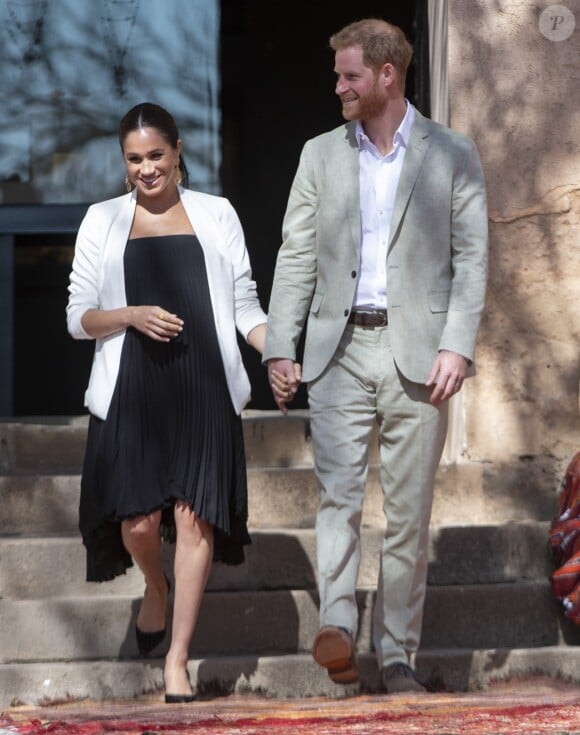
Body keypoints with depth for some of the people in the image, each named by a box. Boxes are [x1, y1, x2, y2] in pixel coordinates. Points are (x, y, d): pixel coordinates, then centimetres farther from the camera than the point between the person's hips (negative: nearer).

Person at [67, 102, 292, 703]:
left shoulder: (216, 215, 13)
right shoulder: (103, 221, 11)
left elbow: (244, 304, 13)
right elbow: (78, 317, 9)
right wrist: (132, 316, -10)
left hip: (203, 388, 0)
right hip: (131, 391, 0)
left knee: (195, 517, -8)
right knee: (138, 521, -6)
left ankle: (177, 659, 1)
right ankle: (155, 587, 30)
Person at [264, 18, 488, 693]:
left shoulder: (452, 157, 5)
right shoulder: (321, 156, 11)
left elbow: (471, 258, 2)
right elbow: (295, 257, 10)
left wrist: (457, 346, -10)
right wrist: (279, 347, 1)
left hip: (417, 355, -1)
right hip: (340, 350, 1)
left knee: (408, 511, 1)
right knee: (338, 492, -14)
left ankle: (397, 654, 7)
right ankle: (336, 625, -25)